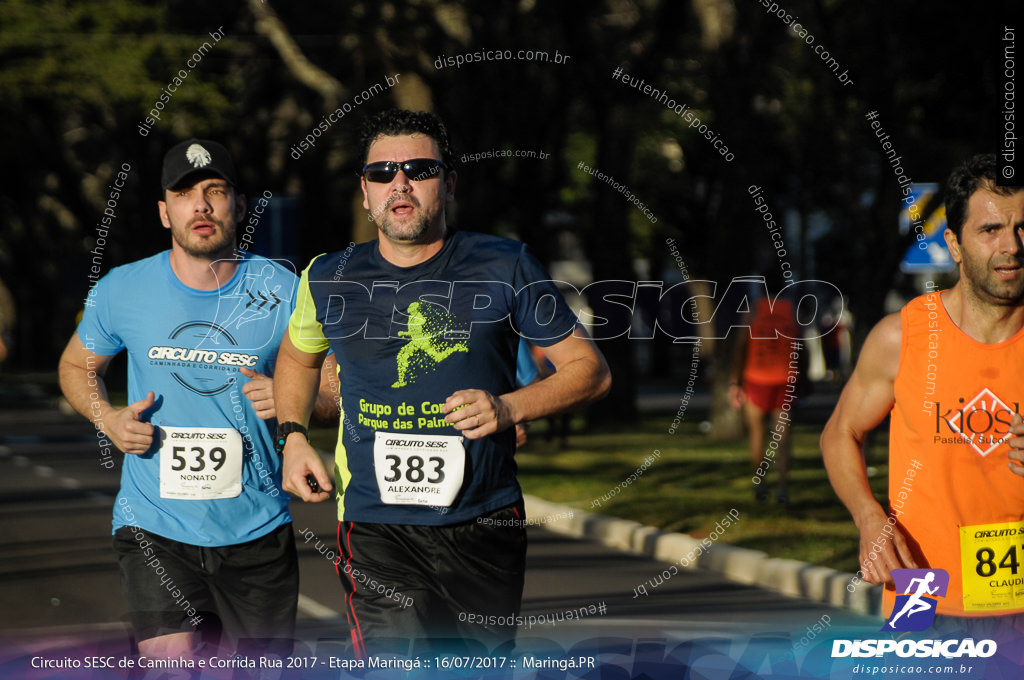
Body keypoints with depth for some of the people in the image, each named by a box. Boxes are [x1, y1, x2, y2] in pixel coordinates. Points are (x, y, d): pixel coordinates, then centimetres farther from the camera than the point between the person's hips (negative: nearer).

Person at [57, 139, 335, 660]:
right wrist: (109, 419, -2)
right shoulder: (121, 290, 0)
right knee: (173, 664, -19)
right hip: (155, 528, -1)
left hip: (256, 529, 1)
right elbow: (77, 366, 18)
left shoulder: (282, 292, -2)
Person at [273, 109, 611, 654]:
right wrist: (292, 436, 11)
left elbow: (590, 369, 3)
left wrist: (510, 408, -12)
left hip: (486, 526, 1)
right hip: (377, 530, -1)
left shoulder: (504, 268, -1)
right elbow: (297, 355, 26)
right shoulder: (328, 280, 4)